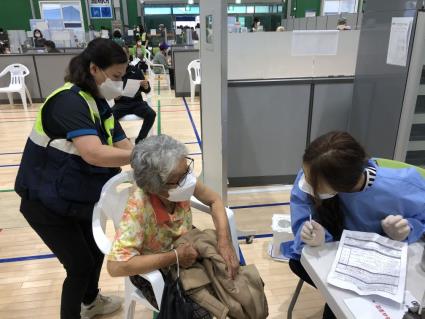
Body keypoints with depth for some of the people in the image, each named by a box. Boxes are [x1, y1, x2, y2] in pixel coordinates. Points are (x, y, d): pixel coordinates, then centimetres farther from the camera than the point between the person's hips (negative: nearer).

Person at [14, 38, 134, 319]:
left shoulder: (100, 103, 1)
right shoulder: (69, 101, -28)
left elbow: (125, 147, -3)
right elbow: (94, 154, -42)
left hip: (79, 199, 9)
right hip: (46, 203, -9)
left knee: (96, 250, 22)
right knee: (80, 264, 1)